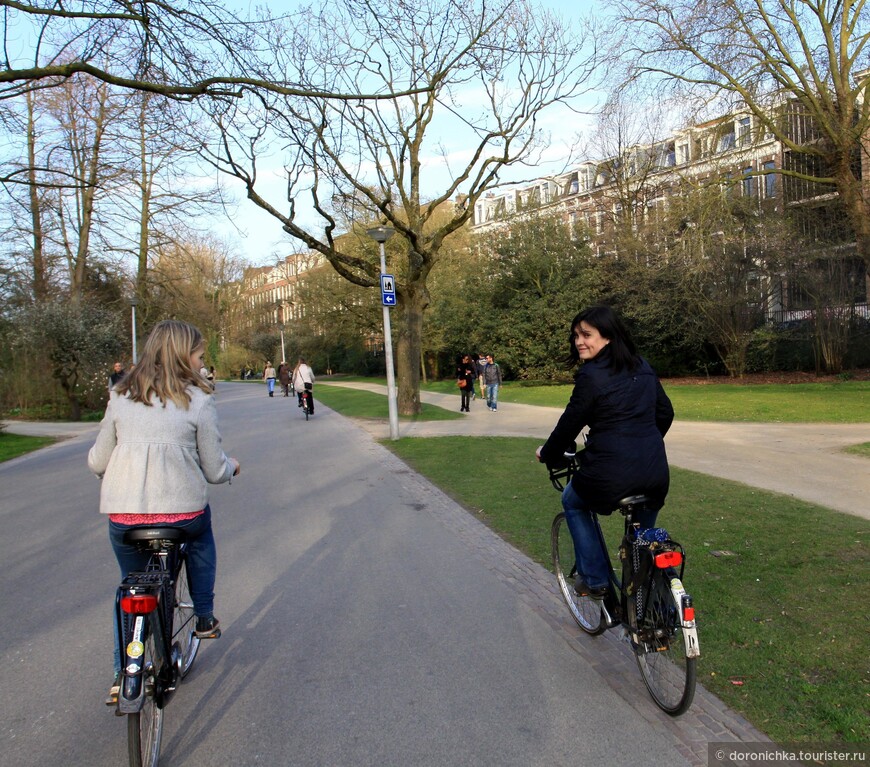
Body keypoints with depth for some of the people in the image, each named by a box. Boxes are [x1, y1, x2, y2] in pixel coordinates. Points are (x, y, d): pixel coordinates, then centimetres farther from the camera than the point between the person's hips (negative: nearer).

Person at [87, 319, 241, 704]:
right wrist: (232, 466, 22)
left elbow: (97, 462, 10)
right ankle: (204, 617, 31)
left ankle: (122, 673, 27)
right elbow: (214, 470, -1)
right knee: (201, 536, 33)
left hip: (122, 517, 3)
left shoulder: (121, 398, 6)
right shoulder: (198, 401, -4)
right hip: (182, 512, -3)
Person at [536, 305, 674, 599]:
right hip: (656, 473, 6)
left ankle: (594, 580, 23)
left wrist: (546, 454, 13)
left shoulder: (590, 376, -10)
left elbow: (570, 424, -5)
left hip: (612, 476, -6)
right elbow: (665, 413, 17)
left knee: (572, 502, 25)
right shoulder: (643, 367, 10)